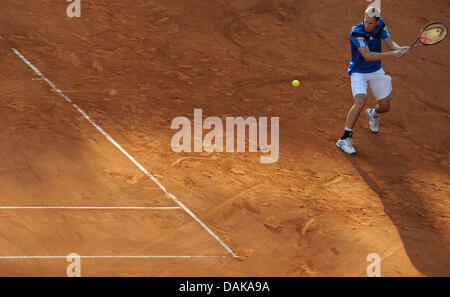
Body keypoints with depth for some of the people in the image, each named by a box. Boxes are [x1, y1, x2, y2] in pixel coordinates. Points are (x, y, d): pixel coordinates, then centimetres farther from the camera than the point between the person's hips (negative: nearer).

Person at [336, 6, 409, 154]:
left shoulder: (380, 25, -9)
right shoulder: (356, 32, -28)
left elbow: (390, 43, -9)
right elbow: (367, 56, -34)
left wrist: (399, 49, -33)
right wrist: (392, 54, -40)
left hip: (376, 71, 6)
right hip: (359, 72, -6)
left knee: (385, 107, 9)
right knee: (360, 102, -29)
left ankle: (372, 113, 49)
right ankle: (344, 139, -21)